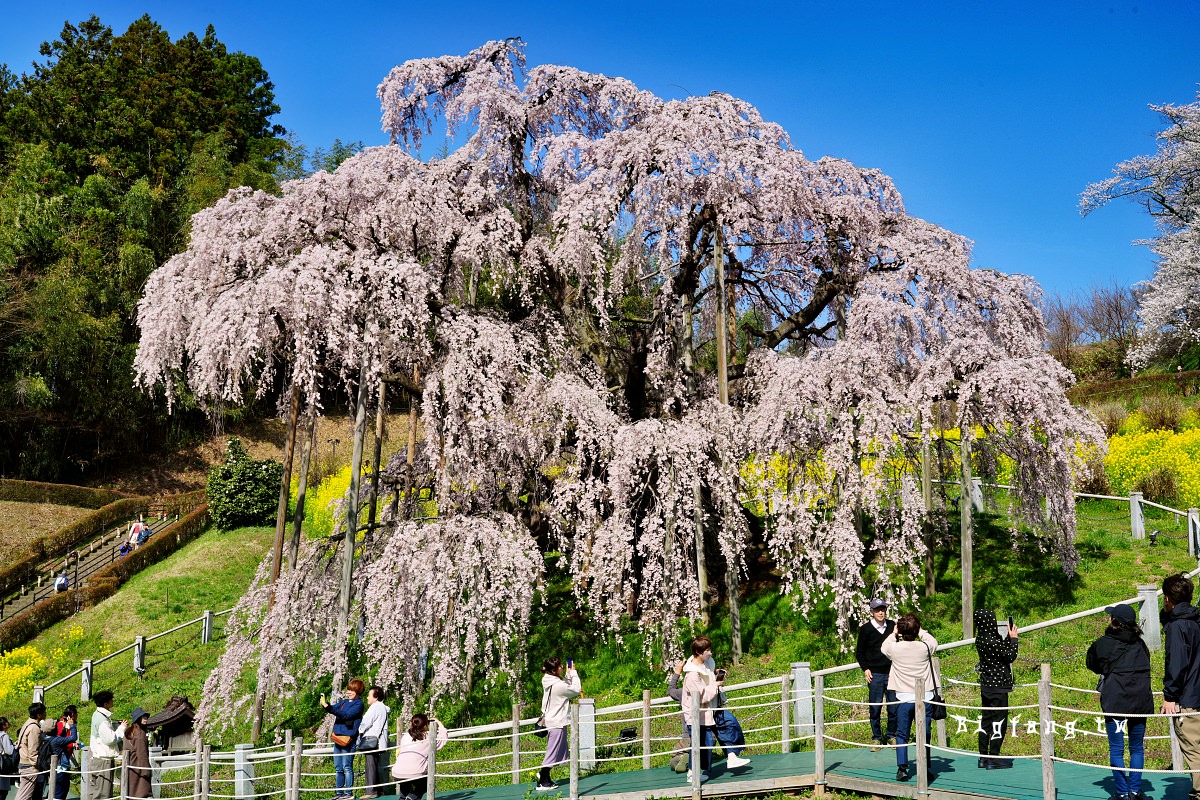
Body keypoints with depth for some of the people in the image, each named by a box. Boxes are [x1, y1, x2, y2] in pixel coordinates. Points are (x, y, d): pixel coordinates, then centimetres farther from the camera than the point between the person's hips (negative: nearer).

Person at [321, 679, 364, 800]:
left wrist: (329, 708, -24)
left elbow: (346, 715, -18)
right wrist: (325, 705, -13)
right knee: (338, 768, 10)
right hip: (338, 736, 8)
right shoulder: (344, 701, 17)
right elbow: (334, 708, 8)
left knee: (347, 767, -6)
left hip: (348, 738, -8)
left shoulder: (358, 703, -6)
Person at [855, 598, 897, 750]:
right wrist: (865, 669, -2)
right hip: (875, 674, -2)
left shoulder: (892, 626, 7)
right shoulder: (866, 629, 0)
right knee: (875, 707, 1)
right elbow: (859, 652, 6)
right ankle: (876, 738, 12)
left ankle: (891, 736, 17)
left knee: (894, 707, 3)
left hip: (892, 672, 2)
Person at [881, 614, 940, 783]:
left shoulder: (895, 648, -9)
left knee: (902, 735, 9)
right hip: (924, 698, 1)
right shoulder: (924, 647, -7)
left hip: (903, 698, 0)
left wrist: (894, 633, 23)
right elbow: (934, 642, 17)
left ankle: (902, 769, 1)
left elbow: (884, 647, 16)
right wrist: (921, 632, 20)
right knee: (924, 735, 9)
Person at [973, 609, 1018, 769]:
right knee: (999, 721, -1)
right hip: (998, 686, -9)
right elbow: (1010, 656, -13)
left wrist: (1009, 637, 9)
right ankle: (993, 759, 2)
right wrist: (1013, 638, -3)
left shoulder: (980, 639, 5)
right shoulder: (991, 641, -22)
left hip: (986, 685, 9)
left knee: (986, 720, 13)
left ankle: (983, 757, 18)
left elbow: (1002, 650, 13)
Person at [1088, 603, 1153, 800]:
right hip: (1141, 701, 4)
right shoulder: (1140, 643, 8)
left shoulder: (1103, 643, -3)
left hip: (1115, 702, -4)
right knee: (1137, 748, 13)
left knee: (1116, 749, 1)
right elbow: (1146, 667, 19)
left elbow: (1091, 664, 11)